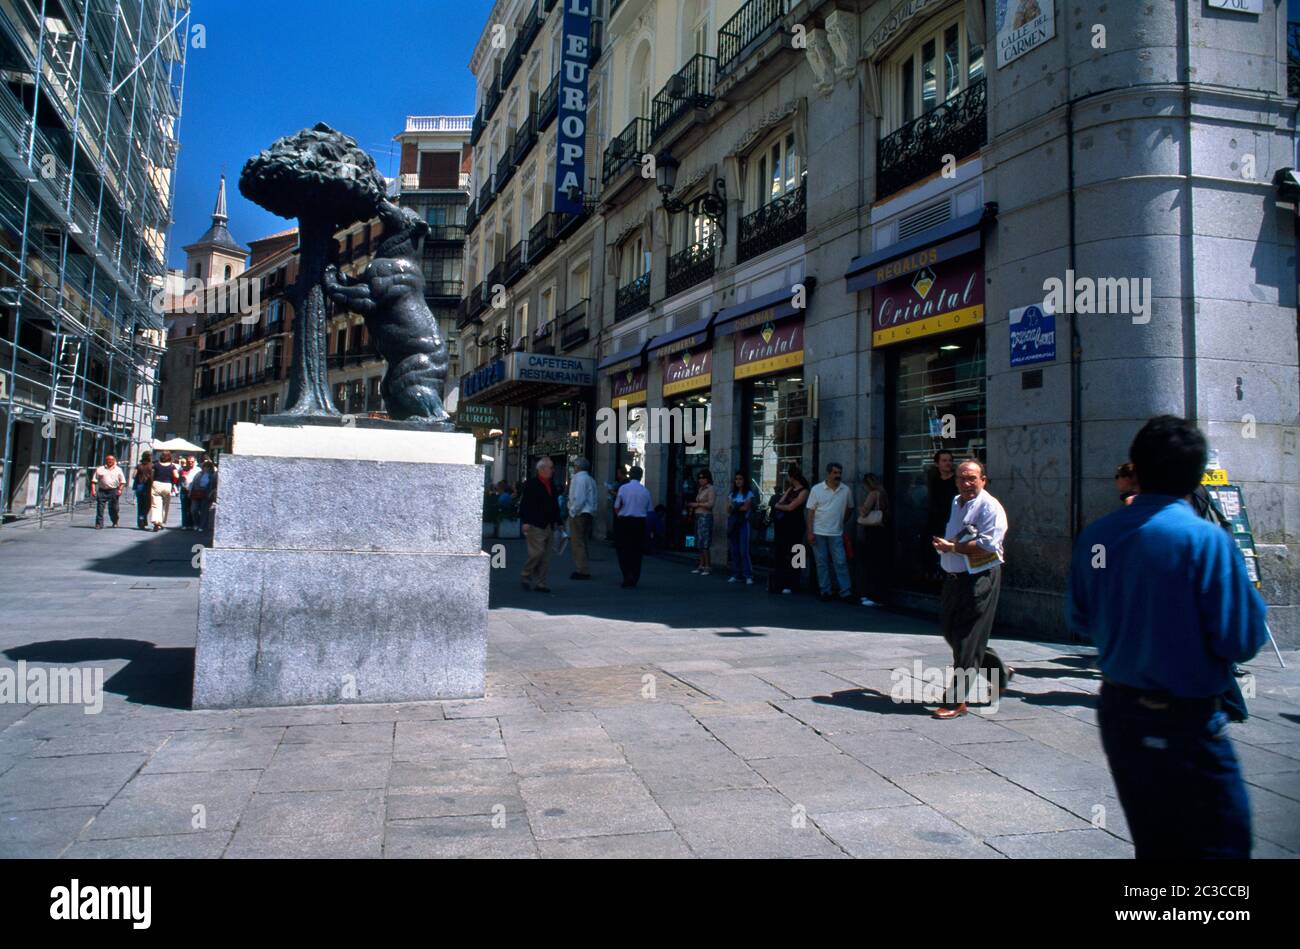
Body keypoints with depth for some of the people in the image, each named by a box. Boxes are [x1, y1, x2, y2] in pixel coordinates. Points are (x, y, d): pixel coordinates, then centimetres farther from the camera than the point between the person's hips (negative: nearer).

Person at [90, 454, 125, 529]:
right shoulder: (100, 469, 10)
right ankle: (99, 524, -3)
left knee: (113, 508, 6)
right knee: (100, 508, -6)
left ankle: (115, 522, 27)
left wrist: (120, 489, -5)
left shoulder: (118, 470, 11)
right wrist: (93, 490, -4)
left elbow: (122, 481, 8)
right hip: (102, 491, 0)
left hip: (113, 491, 0)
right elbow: (94, 480, 6)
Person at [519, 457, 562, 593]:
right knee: (537, 552, -13)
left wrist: (559, 522, 17)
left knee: (546, 556, 6)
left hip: (548, 526, 7)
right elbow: (524, 504, -10)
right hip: (535, 525, -7)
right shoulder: (531, 484, -6)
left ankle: (540, 583, 11)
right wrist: (525, 522, -17)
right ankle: (525, 576, 7)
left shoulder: (551, 486, 16)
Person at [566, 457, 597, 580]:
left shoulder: (579, 478, -12)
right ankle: (584, 570, 22)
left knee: (578, 543, -5)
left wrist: (572, 512, -12)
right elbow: (593, 499, 14)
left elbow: (579, 499, -21)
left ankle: (582, 571, -5)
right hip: (589, 514, 9)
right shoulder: (591, 480, 14)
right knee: (584, 543, 16)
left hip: (579, 515, -9)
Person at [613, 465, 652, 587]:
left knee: (623, 549, 4)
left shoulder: (623, 488, -6)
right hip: (640, 522, 3)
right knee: (637, 550, 10)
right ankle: (635, 579, 14)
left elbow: (616, 507, -4)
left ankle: (628, 574, -12)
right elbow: (649, 510, 6)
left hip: (624, 521, -2)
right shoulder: (645, 491, 2)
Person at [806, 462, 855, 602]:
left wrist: (842, 522, 14)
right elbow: (810, 511, -4)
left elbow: (849, 508, 16)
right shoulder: (817, 489, -4)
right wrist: (810, 532, -8)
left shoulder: (846, 490, 0)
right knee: (822, 563, 5)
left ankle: (846, 592, 2)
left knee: (841, 562, -2)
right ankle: (825, 591, 13)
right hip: (819, 533, -1)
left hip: (836, 533, 1)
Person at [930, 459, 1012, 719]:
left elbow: (988, 544, -21)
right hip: (954, 578, 9)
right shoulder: (956, 503, 15)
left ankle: (957, 700, 0)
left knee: (967, 639, -6)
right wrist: (943, 546, 8)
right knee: (950, 631, 15)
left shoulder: (990, 507, -11)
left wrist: (953, 547, -19)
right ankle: (999, 673, 34)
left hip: (980, 578, -9)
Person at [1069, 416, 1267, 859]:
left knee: (1153, 841, 19)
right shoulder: (1206, 539, -18)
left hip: (1118, 711, 6)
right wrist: (1254, 601, 4)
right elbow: (1242, 640, -15)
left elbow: (1079, 620, 8)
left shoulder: (1095, 536, -1)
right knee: (1223, 841, 6)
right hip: (1185, 721, -6)